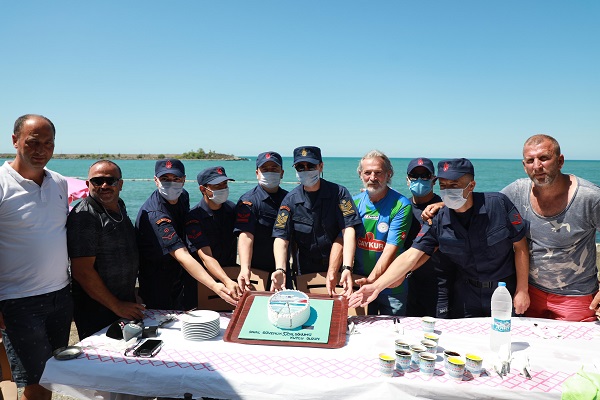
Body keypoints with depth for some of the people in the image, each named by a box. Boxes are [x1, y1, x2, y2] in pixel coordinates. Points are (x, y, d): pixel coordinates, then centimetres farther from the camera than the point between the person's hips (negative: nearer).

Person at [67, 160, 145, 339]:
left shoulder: (119, 207, 8)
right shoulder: (84, 215, -19)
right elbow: (82, 271, -23)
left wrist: (130, 302, 15)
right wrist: (117, 306, -17)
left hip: (126, 304, 8)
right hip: (96, 312, -8)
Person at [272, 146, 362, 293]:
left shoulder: (339, 193, -8)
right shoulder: (290, 200, -3)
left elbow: (348, 230, -17)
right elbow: (281, 237, -8)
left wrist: (347, 268, -30)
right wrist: (280, 270, -25)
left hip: (337, 269, -1)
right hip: (304, 273, 1)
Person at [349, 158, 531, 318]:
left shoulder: (498, 203, -15)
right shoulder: (438, 220, -12)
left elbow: (520, 246, -6)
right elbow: (410, 257, -16)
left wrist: (522, 290, -6)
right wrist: (377, 286, -25)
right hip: (467, 296, 1)